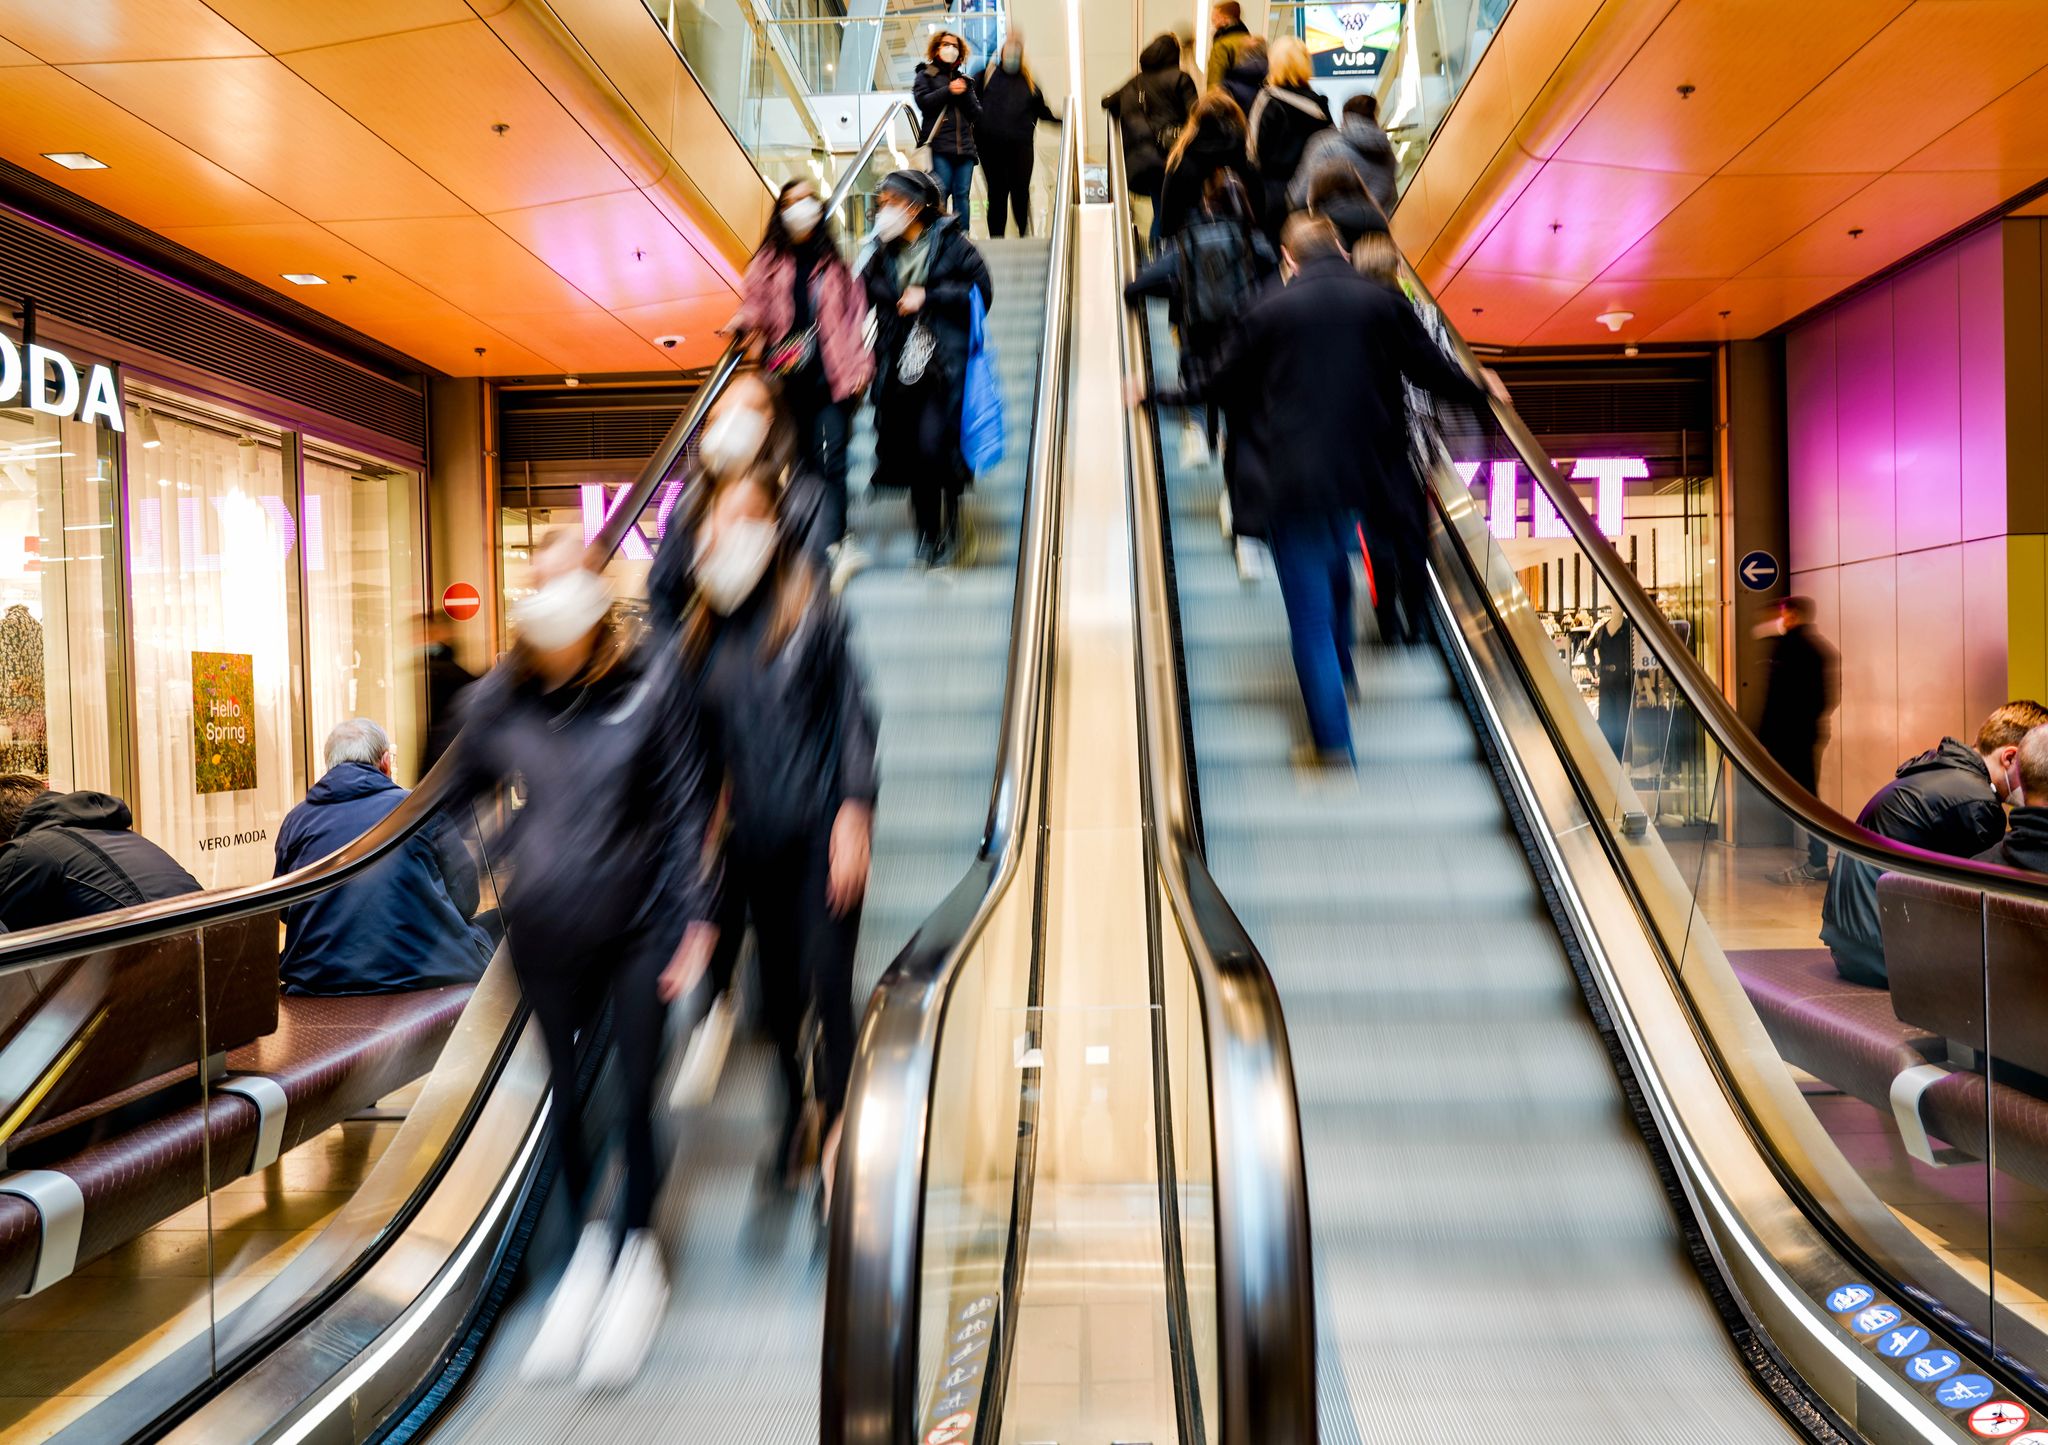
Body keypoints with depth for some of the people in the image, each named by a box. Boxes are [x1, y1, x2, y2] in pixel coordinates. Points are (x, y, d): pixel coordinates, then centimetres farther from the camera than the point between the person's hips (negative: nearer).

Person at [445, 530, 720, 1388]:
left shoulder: (654, 678, -6)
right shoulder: (503, 696, 1)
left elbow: (688, 802, -4)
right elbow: (458, 793, 14)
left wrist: (697, 916, -7)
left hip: (637, 923, -2)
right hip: (544, 926, 3)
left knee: (634, 1095, 2)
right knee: (565, 1094, 12)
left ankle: (636, 1260, 25)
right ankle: (587, 1248, 35)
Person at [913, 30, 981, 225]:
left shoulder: (964, 80, 24)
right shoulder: (925, 76, 14)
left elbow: (977, 115, 15)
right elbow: (922, 101, -5)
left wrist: (965, 94, -1)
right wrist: (948, 91, -9)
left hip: (964, 147, 4)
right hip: (939, 146, -4)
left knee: (962, 195, 0)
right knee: (940, 194, -14)